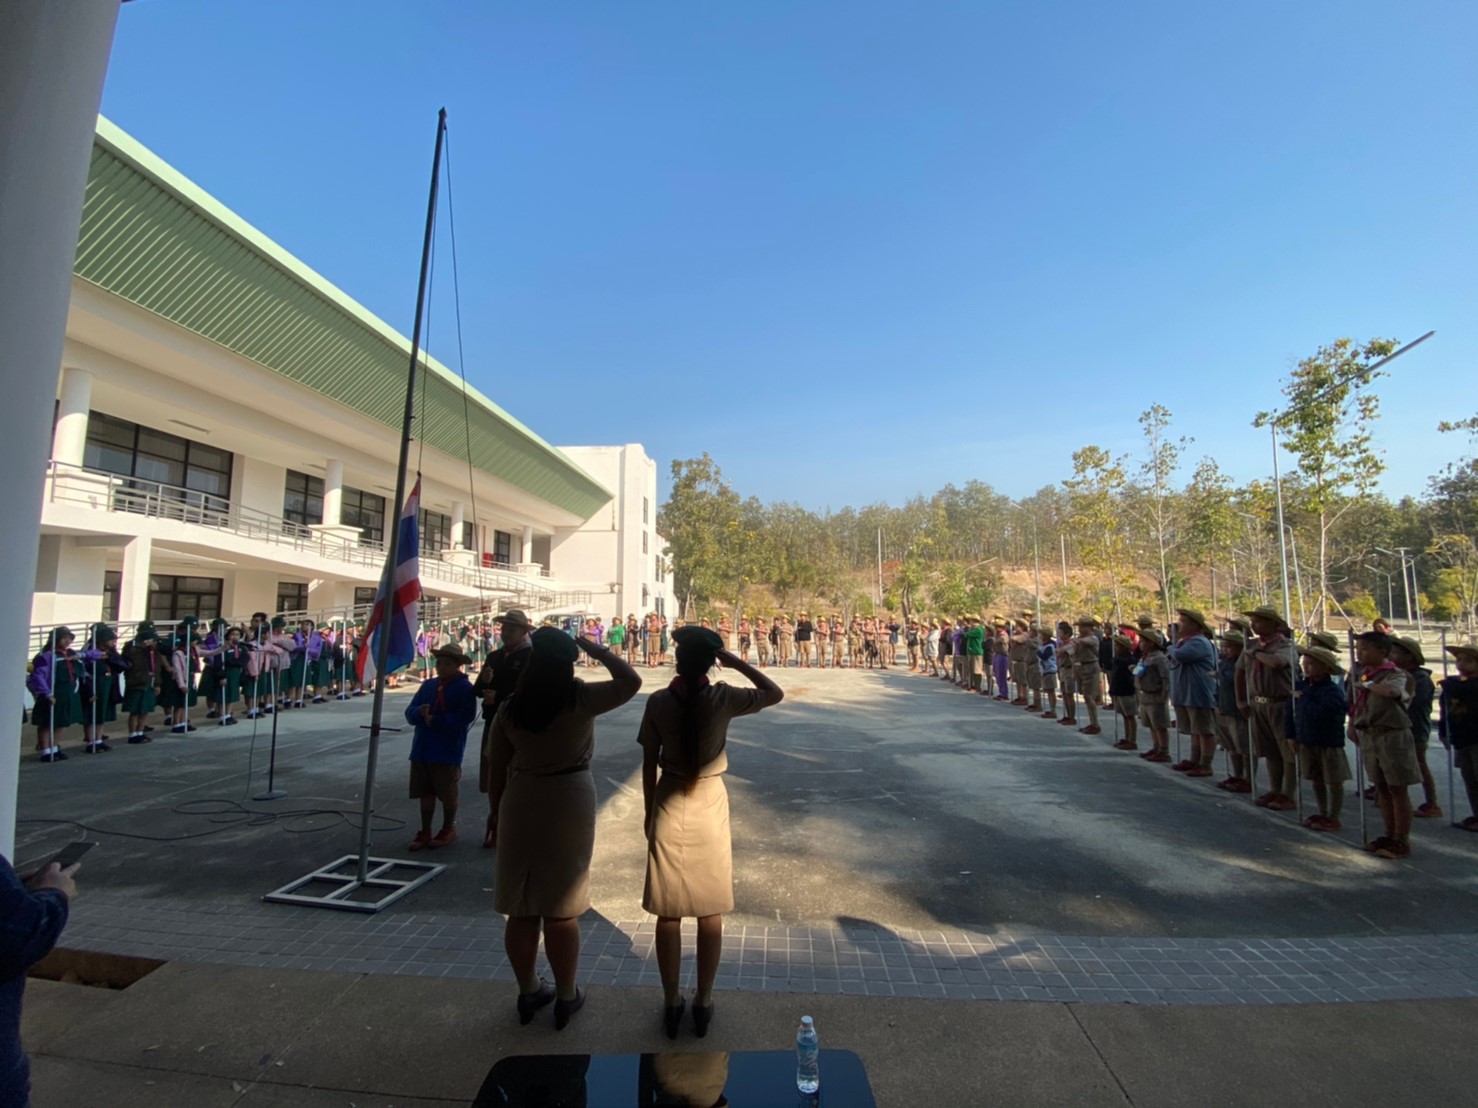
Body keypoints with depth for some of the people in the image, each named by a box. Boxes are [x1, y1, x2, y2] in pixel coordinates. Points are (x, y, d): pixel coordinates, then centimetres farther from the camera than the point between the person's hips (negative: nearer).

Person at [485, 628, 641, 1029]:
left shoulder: (509, 709, -3)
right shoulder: (580, 699, -15)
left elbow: (496, 772, 2)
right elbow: (630, 681, -8)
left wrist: (499, 812, 16)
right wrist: (592, 647, -4)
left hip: (520, 803, 3)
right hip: (569, 802, -3)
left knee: (521, 909, 16)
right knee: (561, 909, 10)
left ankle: (528, 992, 32)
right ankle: (566, 996, 25)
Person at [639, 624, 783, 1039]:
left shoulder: (658, 702, -12)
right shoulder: (723, 698, -14)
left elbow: (649, 764, -4)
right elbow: (775, 693, 0)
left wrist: (649, 813, 8)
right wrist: (736, 662, -3)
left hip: (669, 806, 1)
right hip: (710, 806, 0)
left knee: (668, 910, 14)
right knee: (710, 910, 14)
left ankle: (672, 1001, 26)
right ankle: (703, 1001, 26)